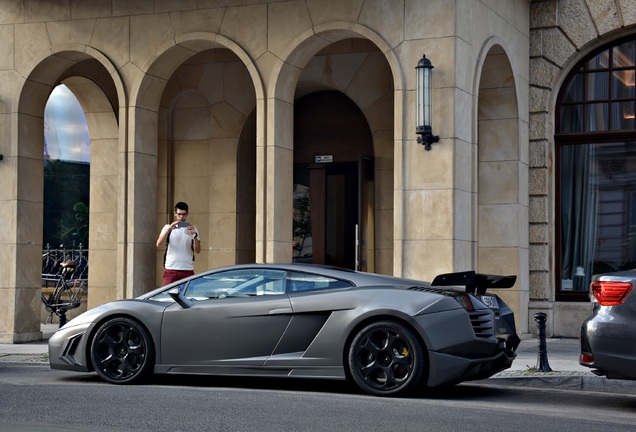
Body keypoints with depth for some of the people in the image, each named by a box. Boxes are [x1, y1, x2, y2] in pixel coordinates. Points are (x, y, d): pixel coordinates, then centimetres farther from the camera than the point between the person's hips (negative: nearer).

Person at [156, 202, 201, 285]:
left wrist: (194, 235, -15)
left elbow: (198, 250, 2)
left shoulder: (192, 229, 10)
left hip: (188, 269, 1)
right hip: (170, 268, -1)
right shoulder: (168, 227, 8)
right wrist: (169, 229, -20)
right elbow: (158, 244, -8)